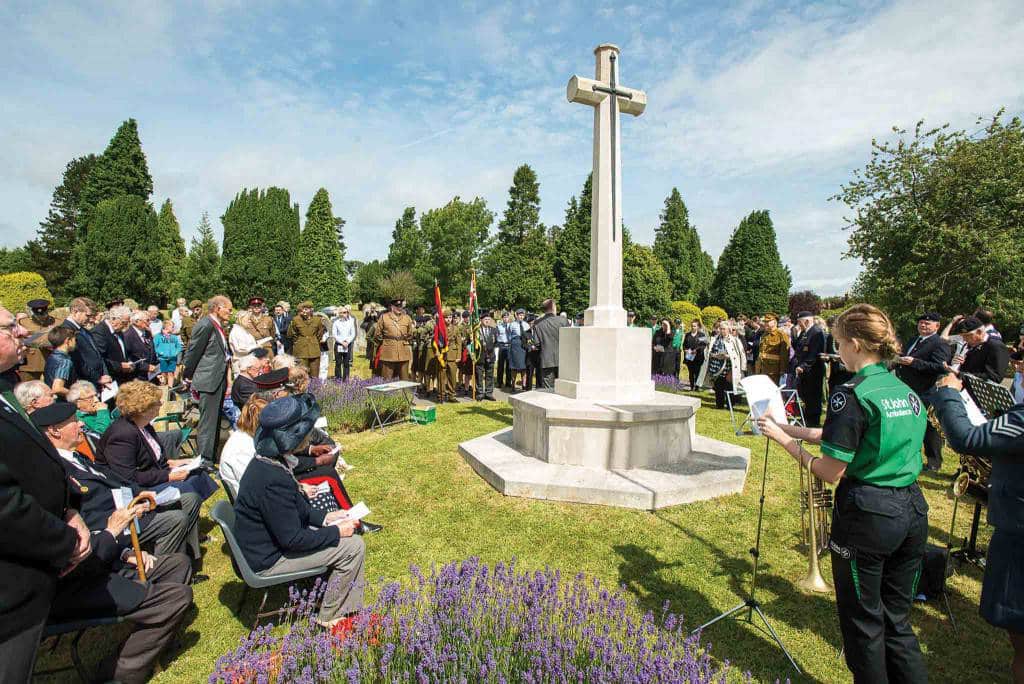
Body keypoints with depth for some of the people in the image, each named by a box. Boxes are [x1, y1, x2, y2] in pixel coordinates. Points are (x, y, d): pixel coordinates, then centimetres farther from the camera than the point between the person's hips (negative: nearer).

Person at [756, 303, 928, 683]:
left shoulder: (852, 394, -19)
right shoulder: (909, 393, 6)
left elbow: (831, 471, -18)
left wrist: (785, 439, -7)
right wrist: (791, 428, 16)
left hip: (868, 516, -7)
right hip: (913, 512, 8)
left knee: (864, 622, 13)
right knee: (896, 619, 22)